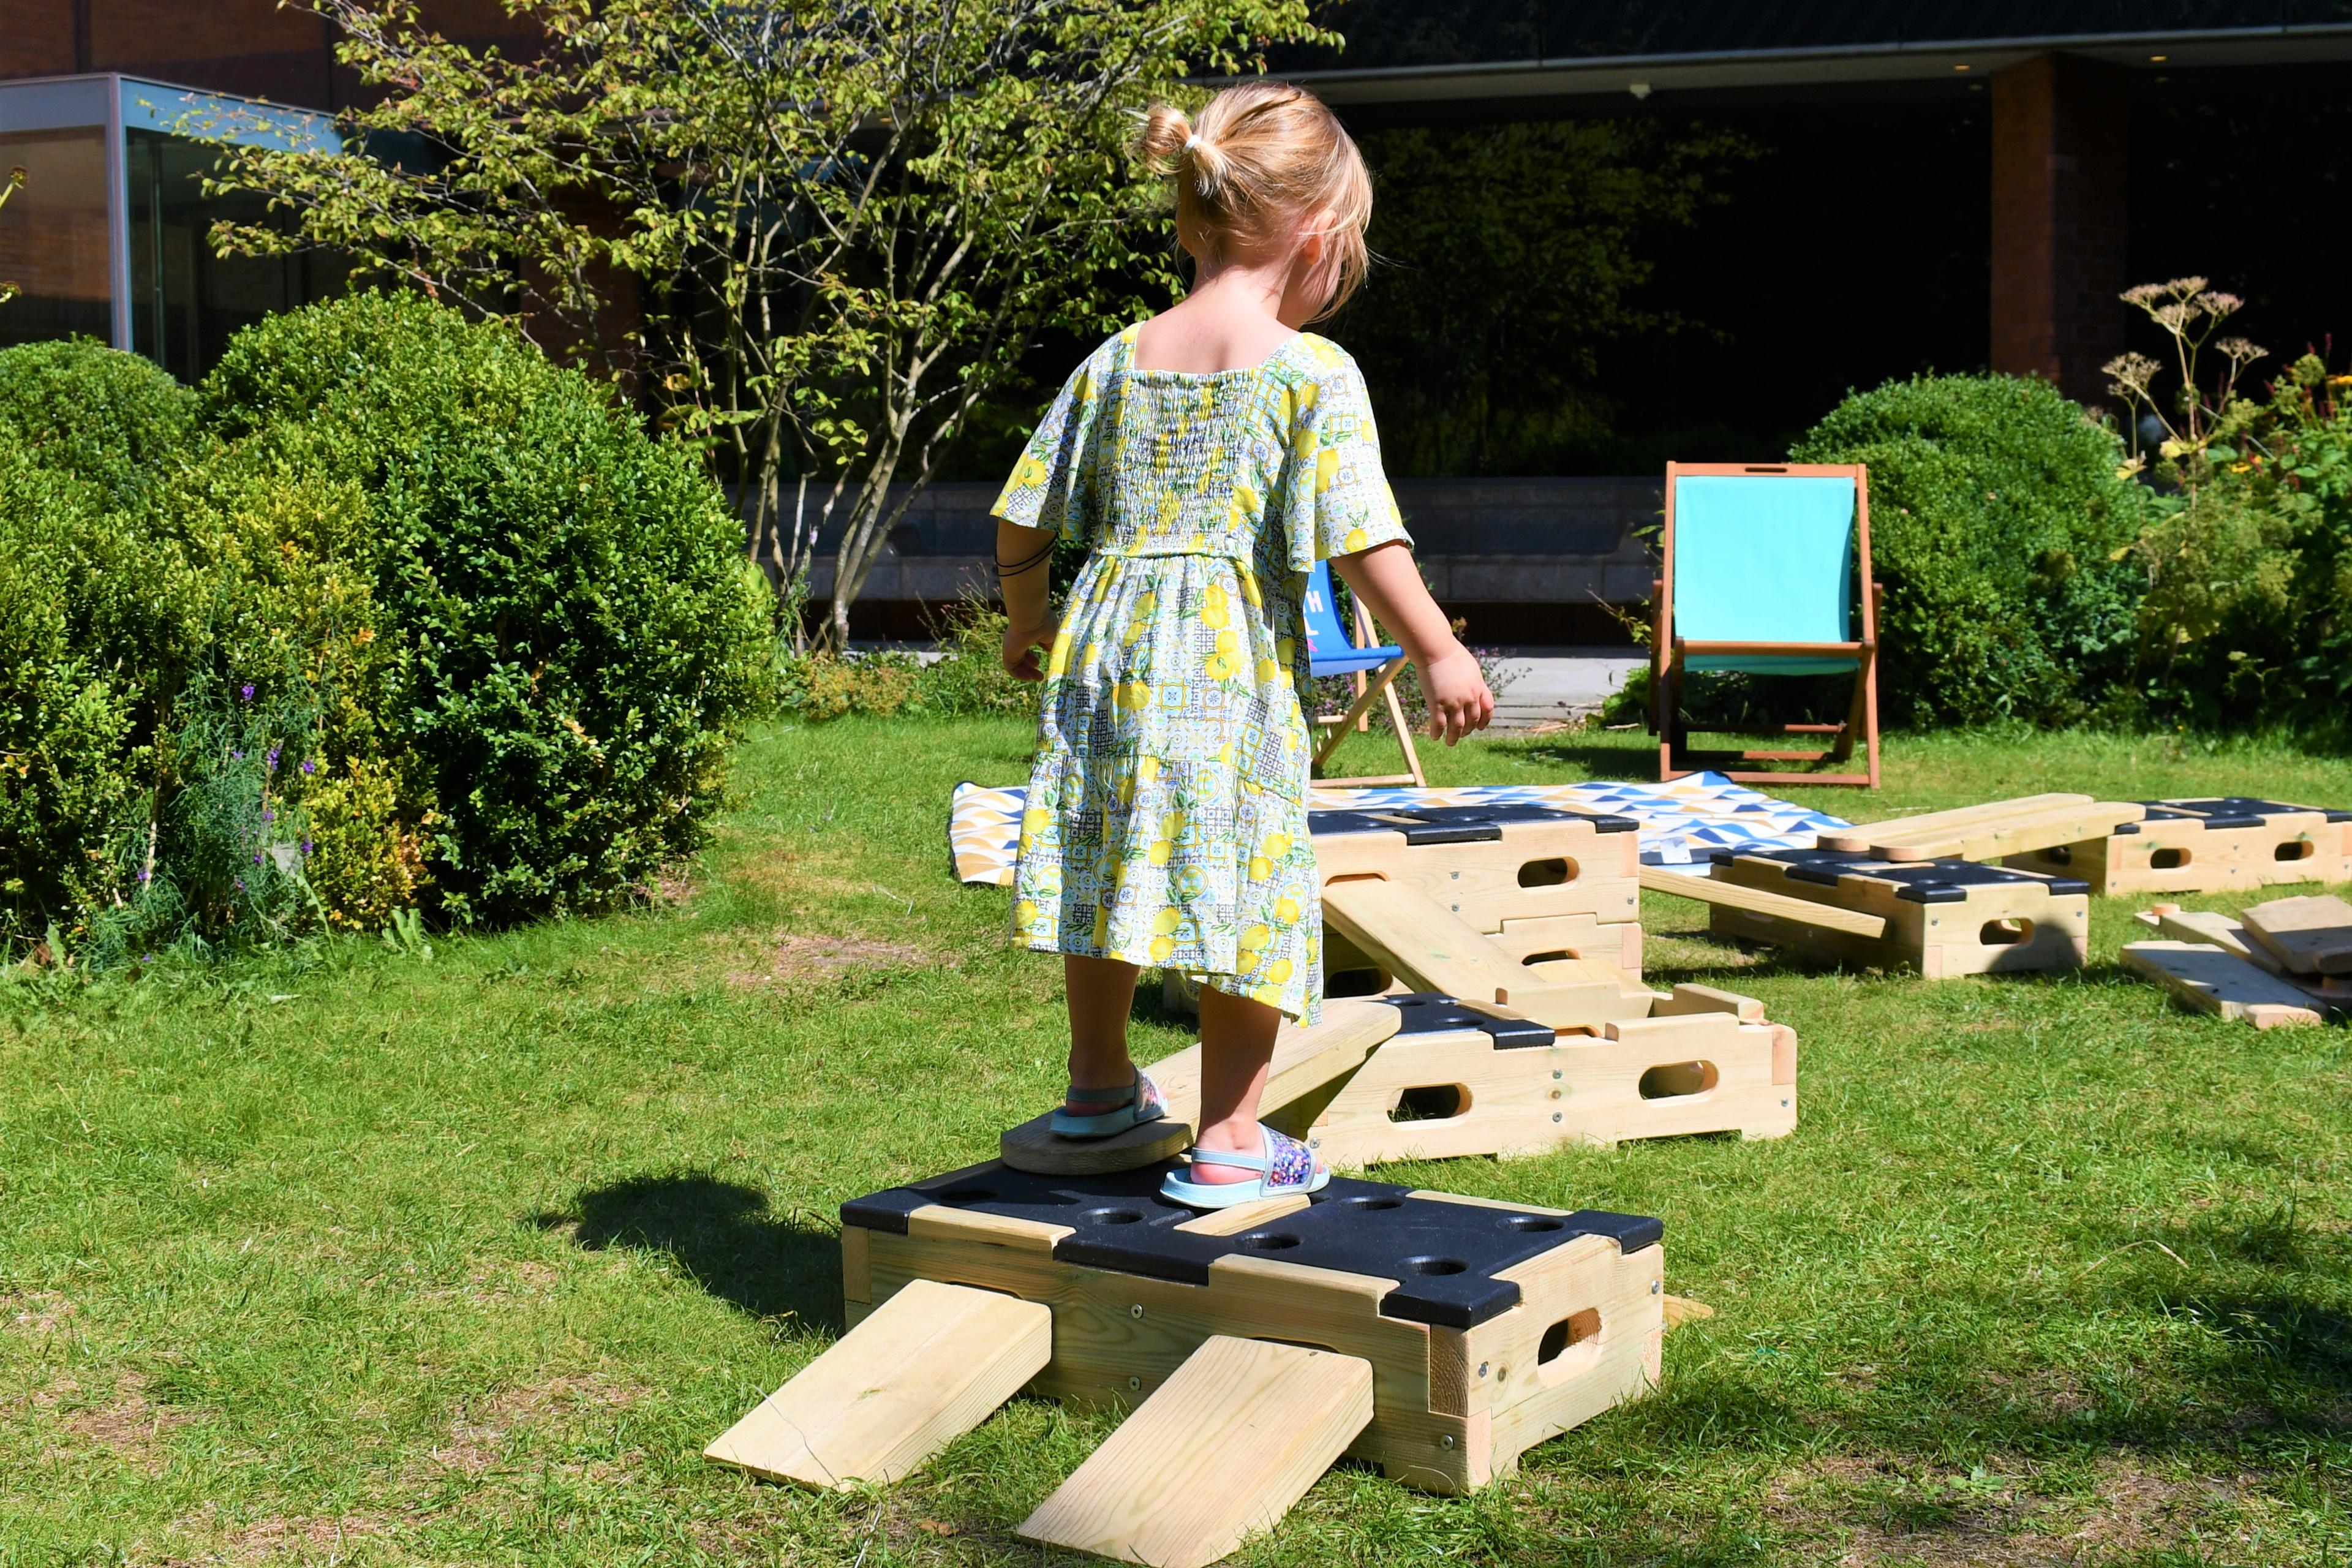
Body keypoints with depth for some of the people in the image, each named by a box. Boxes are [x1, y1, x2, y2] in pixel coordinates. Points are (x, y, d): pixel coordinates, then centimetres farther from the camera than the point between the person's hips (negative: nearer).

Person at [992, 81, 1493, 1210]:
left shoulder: (1116, 362, 9)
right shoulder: (1314, 373, -7)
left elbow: (1023, 517, 13)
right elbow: (1361, 542, -14)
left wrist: (1026, 616, 30)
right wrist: (1440, 656, -5)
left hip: (1107, 645, 6)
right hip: (1235, 662, -5)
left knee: (1114, 867, 18)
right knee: (1244, 891, 4)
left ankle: (1098, 1083, 34)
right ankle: (1229, 1140, 9)